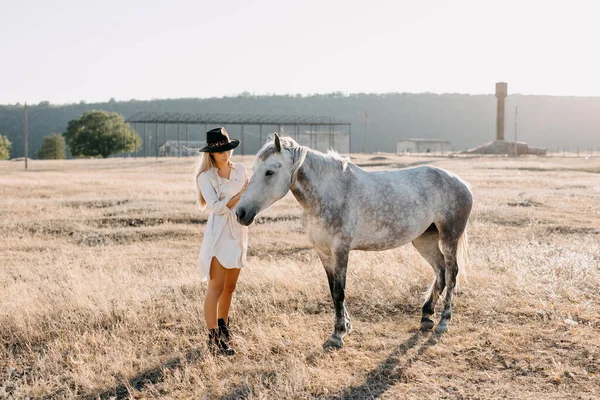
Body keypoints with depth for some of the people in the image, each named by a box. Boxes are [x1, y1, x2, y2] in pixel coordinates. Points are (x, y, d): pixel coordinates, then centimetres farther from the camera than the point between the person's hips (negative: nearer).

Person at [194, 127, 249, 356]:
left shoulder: (240, 170, 7)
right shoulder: (206, 177, -10)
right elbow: (217, 207, -21)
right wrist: (241, 194, -28)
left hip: (239, 233, 6)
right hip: (219, 235, -6)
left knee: (230, 287, 16)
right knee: (216, 288, -5)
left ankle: (222, 328, 34)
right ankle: (213, 340, 0)